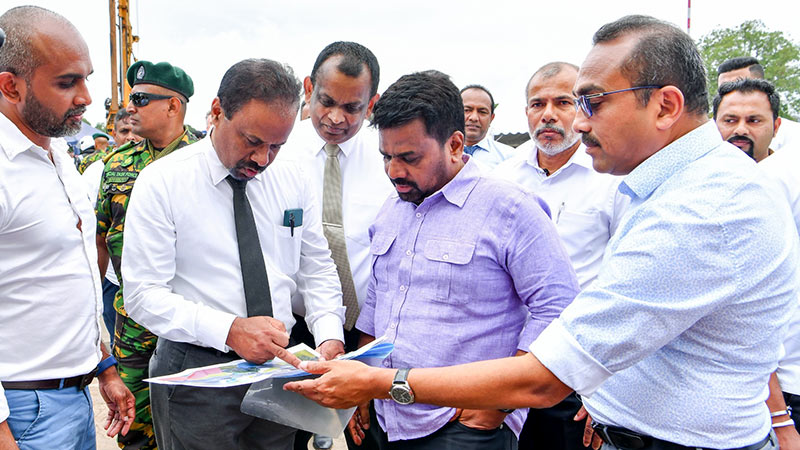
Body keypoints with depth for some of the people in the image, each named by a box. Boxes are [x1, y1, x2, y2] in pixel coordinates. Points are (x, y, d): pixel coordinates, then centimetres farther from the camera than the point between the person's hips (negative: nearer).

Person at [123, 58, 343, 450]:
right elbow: (143, 295, -15)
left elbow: (317, 269, 8)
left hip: (279, 367, 4)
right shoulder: (162, 182, -11)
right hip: (197, 372, -4)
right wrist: (230, 330, -27)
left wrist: (330, 336, -9)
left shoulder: (294, 180, 1)